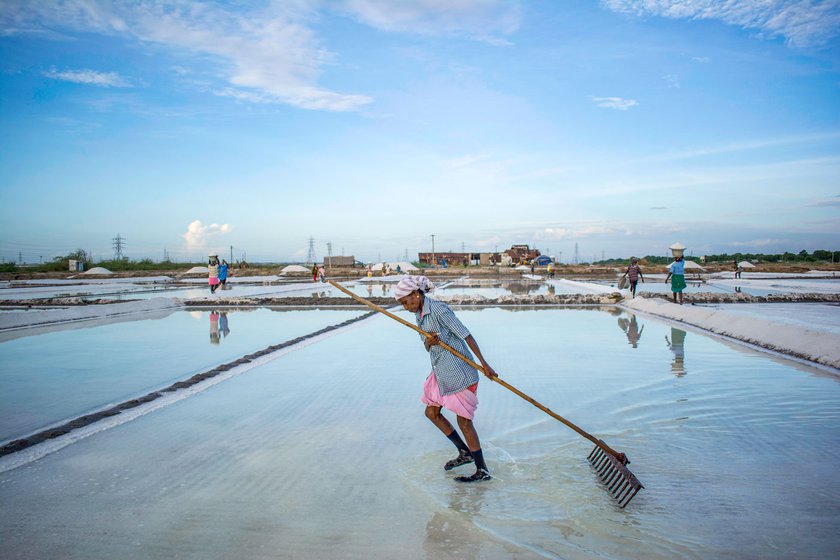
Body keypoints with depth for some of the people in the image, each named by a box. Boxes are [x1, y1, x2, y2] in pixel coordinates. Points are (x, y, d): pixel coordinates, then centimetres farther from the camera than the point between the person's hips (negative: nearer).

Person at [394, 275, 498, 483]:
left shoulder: (438, 309, -16)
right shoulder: (420, 315, 11)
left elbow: (466, 335, -17)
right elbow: (428, 348, 11)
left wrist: (484, 364, -19)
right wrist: (428, 343, -15)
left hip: (458, 370, -10)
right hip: (441, 372, 10)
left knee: (464, 420, -4)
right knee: (431, 412, 16)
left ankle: (482, 470, 7)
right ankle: (465, 452, 27)